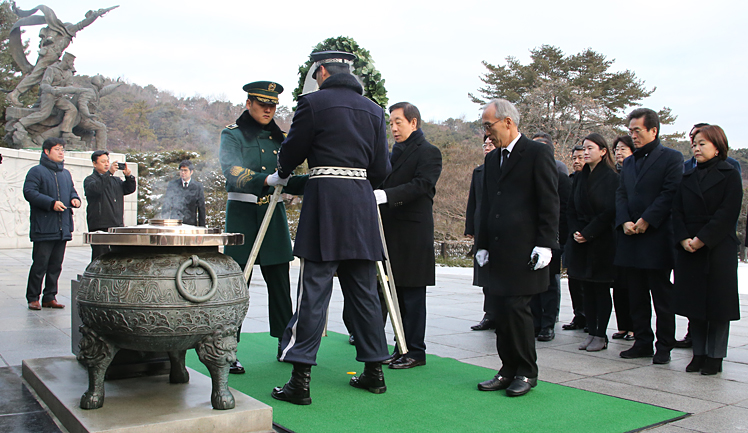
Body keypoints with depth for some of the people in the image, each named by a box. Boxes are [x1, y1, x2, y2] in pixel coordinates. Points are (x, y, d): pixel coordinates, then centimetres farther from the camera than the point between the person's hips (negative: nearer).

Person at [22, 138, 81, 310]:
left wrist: (75, 199, 5)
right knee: (40, 264, -4)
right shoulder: (36, 171, -3)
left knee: (56, 265, 9)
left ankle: (50, 297, 17)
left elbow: (72, 191, 29)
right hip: (44, 229, -7)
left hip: (62, 229, 7)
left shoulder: (65, 173, 19)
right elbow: (29, 192, -13)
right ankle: (33, 298, 6)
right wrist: (51, 203, -20)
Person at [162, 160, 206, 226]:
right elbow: (166, 205, 9)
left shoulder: (198, 186, 3)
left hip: (190, 223, -1)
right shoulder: (172, 184, 7)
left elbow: (201, 208, 6)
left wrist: (202, 227, 3)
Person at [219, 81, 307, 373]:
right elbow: (234, 172, -17)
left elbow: (286, 180, 15)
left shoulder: (278, 137, 16)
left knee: (280, 281, 5)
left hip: (274, 213, 5)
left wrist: (313, 182, -4)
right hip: (242, 212, -4)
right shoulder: (232, 134, 1)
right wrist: (266, 179, -32)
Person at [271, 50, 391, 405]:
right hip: (362, 200, 5)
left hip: (325, 198, -5)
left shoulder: (313, 103, 0)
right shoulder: (373, 110, 15)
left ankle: (301, 380, -4)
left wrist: (281, 174, 27)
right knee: (364, 290, 11)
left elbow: (291, 152, 6)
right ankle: (374, 371, 18)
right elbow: (381, 168, 11)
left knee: (313, 289, -5)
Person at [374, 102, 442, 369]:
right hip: (392, 233, 8)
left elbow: (421, 185, -20)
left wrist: (385, 195, -29)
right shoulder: (395, 152, 20)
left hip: (414, 234, -8)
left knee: (412, 294, -3)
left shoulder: (429, 152, -5)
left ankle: (416, 352, 6)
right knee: (397, 294, 11)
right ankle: (401, 348, 20)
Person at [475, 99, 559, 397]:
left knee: (516, 308, -7)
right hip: (499, 250, 7)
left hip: (524, 250, -7)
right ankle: (509, 371, 17)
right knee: (502, 311, 7)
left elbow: (549, 203, -7)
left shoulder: (538, 153, -2)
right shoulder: (492, 159, 19)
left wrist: (545, 244, -13)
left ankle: (526, 372, 9)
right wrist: (483, 244, 15)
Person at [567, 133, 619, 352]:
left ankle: (601, 335, 8)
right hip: (580, 241, 6)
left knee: (601, 289, 1)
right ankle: (591, 332, 15)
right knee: (587, 289, 8)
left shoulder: (611, 177, -7)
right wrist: (574, 232, -3)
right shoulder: (580, 177, 11)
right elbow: (571, 208, 12)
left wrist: (588, 233, -14)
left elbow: (609, 212, -12)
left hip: (602, 241, -6)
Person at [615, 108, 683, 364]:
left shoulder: (671, 158, -2)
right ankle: (642, 342, 20)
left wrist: (646, 221, -16)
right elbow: (621, 194, 11)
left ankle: (664, 347, 10)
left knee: (662, 297, 1)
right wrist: (624, 222, -5)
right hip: (631, 238, 6)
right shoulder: (629, 162, 17)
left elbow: (670, 194, -11)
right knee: (637, 297, 11)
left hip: (657, 238, -6)